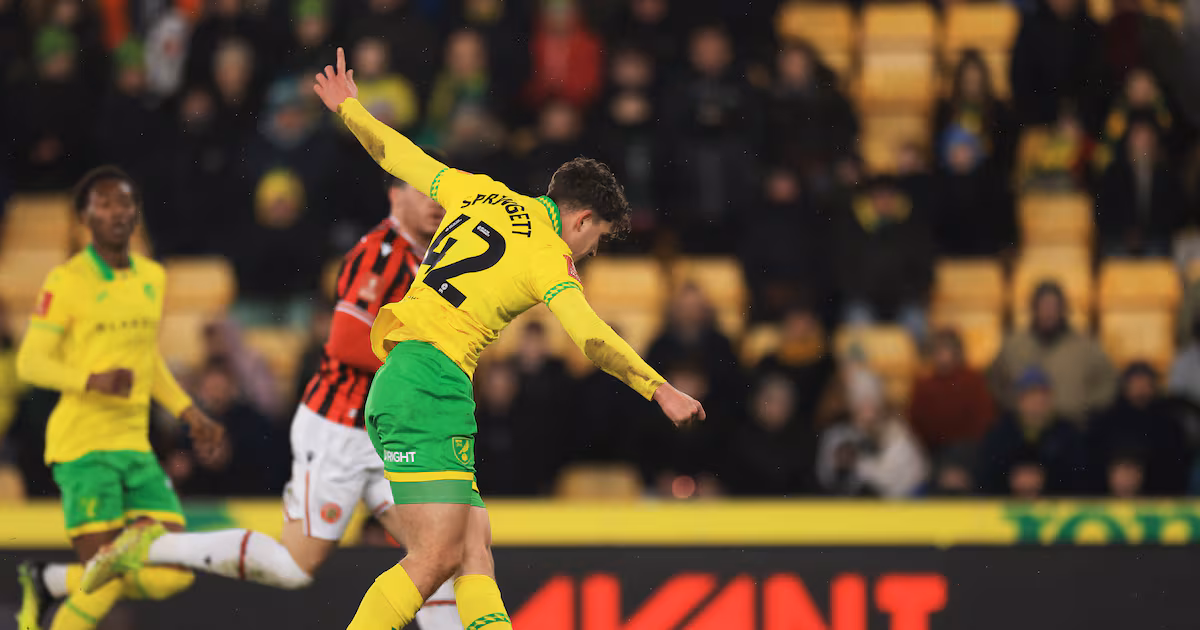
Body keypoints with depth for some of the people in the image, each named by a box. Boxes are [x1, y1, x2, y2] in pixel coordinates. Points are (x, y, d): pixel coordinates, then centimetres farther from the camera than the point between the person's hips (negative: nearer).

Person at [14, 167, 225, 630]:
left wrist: (188, 413, 17)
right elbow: (30, 363, -10)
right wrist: (92, 380, -25)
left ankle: (48, 582, 20)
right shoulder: (67, 281, -7)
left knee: (174, 574, 0)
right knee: (106, 581, -14)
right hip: (83, 446, -7)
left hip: (135, 447, 7)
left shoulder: (152, 278, 14)